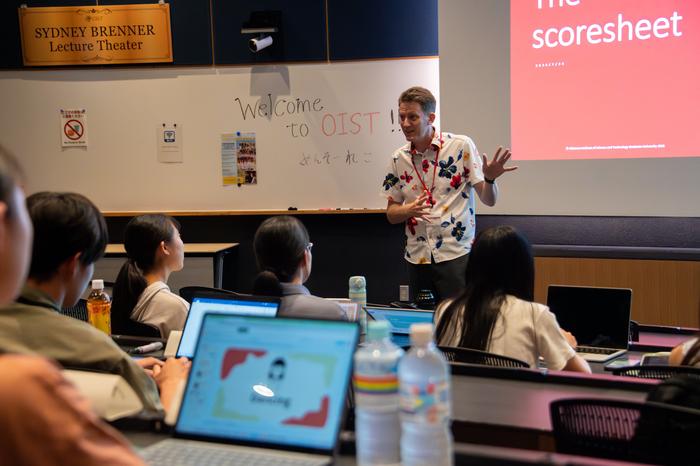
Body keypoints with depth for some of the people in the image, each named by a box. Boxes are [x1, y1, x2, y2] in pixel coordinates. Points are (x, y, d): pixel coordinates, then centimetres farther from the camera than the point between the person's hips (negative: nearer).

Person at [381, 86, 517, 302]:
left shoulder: (461, 146, -6)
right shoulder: (399, 158, 6)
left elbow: (489, 200, -6)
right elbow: (391, 213, 11)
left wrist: (490, 179, -27)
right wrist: (410, 210, -11)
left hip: (456, 254, -4)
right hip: (417, 258, 4)